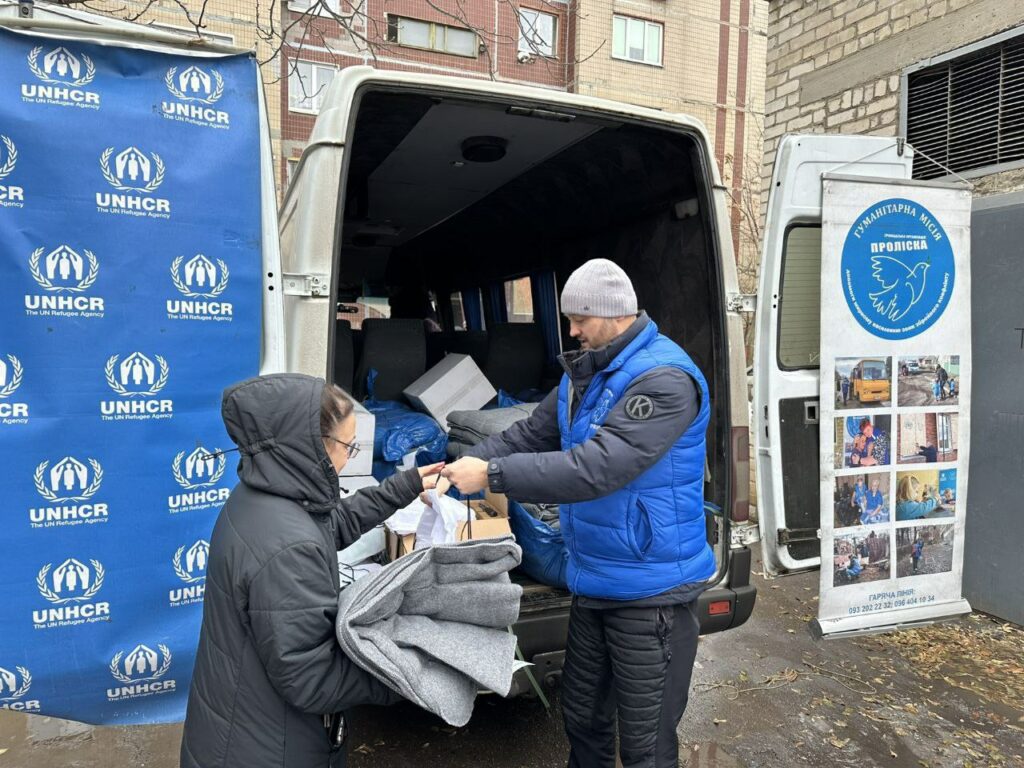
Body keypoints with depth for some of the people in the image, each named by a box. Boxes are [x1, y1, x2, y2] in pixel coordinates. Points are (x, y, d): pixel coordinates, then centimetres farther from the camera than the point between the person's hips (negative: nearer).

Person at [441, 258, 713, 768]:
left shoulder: (665, 380, -23)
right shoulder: (584, 373, 7)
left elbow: (595, 468, -32)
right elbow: (528, 434, 8)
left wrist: (492, 475, -30)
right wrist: (462, 466, -6)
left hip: (650, 590, -8)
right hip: (592, 580, 8)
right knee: (582, 716, 24)